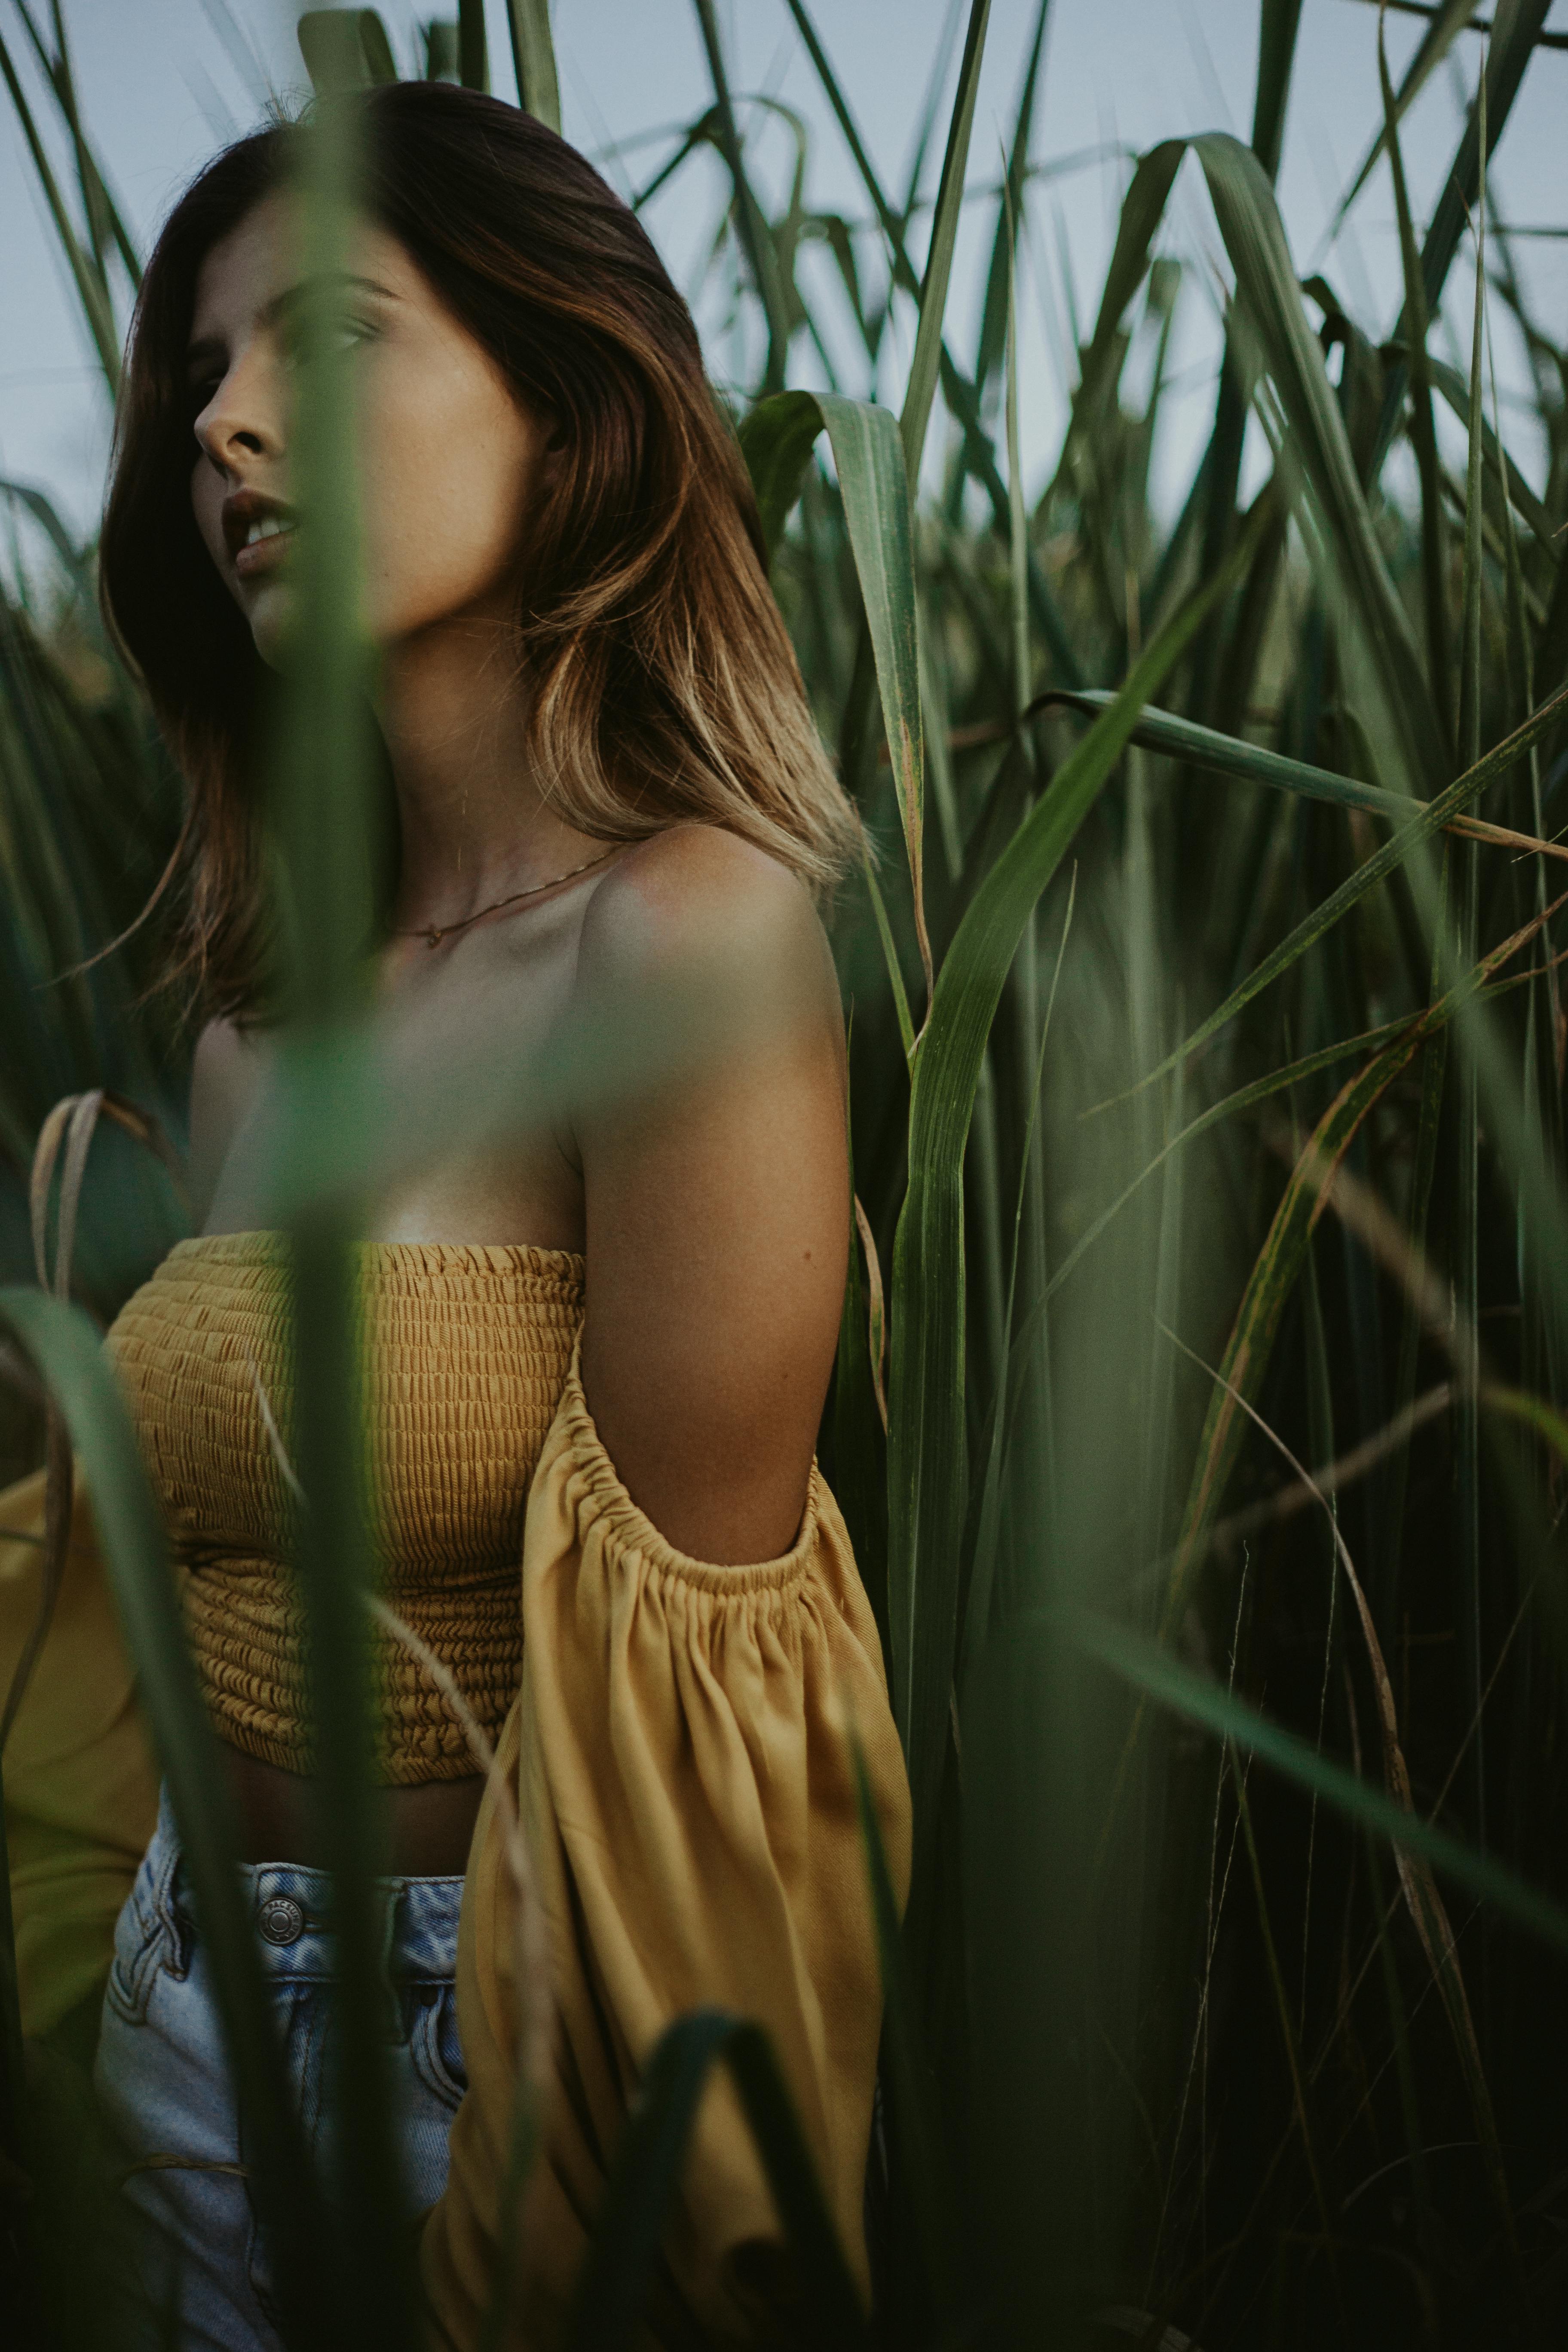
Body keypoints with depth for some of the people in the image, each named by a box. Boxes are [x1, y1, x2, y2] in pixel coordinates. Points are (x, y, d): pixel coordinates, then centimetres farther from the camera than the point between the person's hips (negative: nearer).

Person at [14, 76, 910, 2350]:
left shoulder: (682, 936, -20)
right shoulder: (262, 1033, 1)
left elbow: (683, 1679, -18)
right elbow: (210, 1610, 8)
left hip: (497, 2066, -6)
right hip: (200, 2032, 6)